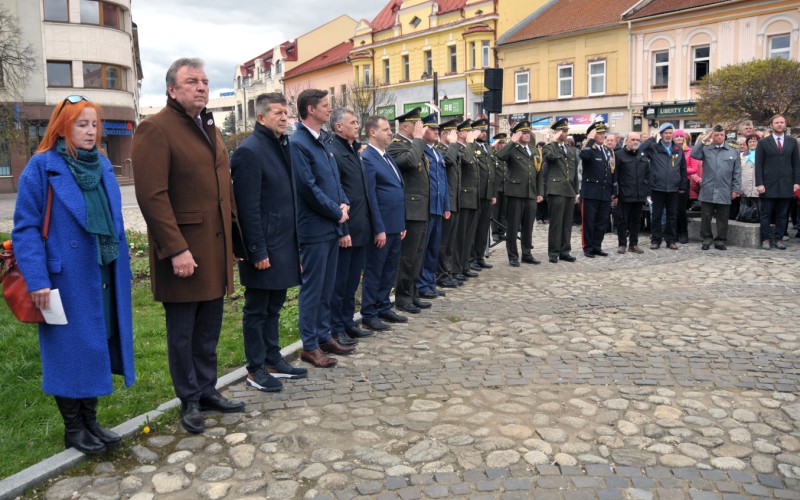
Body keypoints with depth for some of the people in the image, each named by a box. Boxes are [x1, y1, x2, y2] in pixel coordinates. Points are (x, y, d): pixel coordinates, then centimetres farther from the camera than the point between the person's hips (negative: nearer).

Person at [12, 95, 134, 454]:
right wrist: (37, 280, -17)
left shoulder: (102, 165, 9)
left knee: (96, 347, 14)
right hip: (66, 278, -6)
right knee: (70, 351, 5)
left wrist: (121, 269, 10)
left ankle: (90, 421, 29)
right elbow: (25, 228, -11)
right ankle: (73, 429, 22)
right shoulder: (42, 167, -9)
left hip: (104, 277, 6)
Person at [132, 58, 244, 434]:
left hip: (217, 245, 8)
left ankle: (207, 391, 29)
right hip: (183, 251, -7)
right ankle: (189, 400, 21)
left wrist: (231, 233, 13)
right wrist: (176, 249, -21)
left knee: (209, 329, 16)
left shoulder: (210, 129, 16)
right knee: (183, 332, 7)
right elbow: (152, 195, -17)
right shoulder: (155, 129, -10)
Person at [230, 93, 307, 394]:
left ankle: (273, 361, 30)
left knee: (274, 305, 18)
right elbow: (248, 208, -18)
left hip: (284, 243, 9)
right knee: (257, 309, 4)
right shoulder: (250, 151, -15)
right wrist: (258, 252, -19)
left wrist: (295, 242, 14)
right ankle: (255, 370, 16)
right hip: (264, 247, -8)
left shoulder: (282, 146, 13)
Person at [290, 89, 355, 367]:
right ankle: (310, 346, 11)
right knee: (312, 288, 1)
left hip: (332, 226, 8)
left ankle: (324, 336, 27)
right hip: (314, 227, -8)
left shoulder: (323, 140, 13)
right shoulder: (298, 143, -14)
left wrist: (344, 203, 1)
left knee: (327, 287, 16)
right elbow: (308, 187, -18)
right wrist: (337, 212, -10)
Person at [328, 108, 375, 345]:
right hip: (345, 230, -9)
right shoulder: (334, 152, -14)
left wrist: (368, 224, 15)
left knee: (352, 281, 17)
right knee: (339, 281, 3)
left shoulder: (355, 150, 14)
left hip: (361, 228, 9)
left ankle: (348, 323, 28)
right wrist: (342, 230, -19)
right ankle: (336, 329, 14)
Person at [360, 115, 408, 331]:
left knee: (390, 271, 15)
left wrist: (402, 224, 15)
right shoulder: (367, 158, -12)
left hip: (395, 226, 8)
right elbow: (370, 197, -16)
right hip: (381, 227, -8)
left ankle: (384, 308, 27)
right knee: (374, 271, 2)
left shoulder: (389, 158, 16)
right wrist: (379, 229, -18)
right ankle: (369, 314, 12)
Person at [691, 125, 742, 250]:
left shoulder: (733, 152, 8)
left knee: (722, 218, 6)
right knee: (706, 217, 5)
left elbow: (737, 173, 7)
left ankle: (720, 240, 15)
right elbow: (694, 154, -13)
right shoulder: (706, 149, 7)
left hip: (724, 192, 0)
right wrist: (704, 140, -10)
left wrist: (736, 189, 1)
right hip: (707, 191, 0)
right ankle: (707, 239, 16)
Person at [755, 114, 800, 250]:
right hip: (768, 185, -2)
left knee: (782, 214, 5)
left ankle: (778, 239, 11)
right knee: (765, 214, 0)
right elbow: (758, 165, -1)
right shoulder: (763, 142, 3)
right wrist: (759, 183, -9)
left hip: (786, 185, 2)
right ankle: (766, 239, 7)